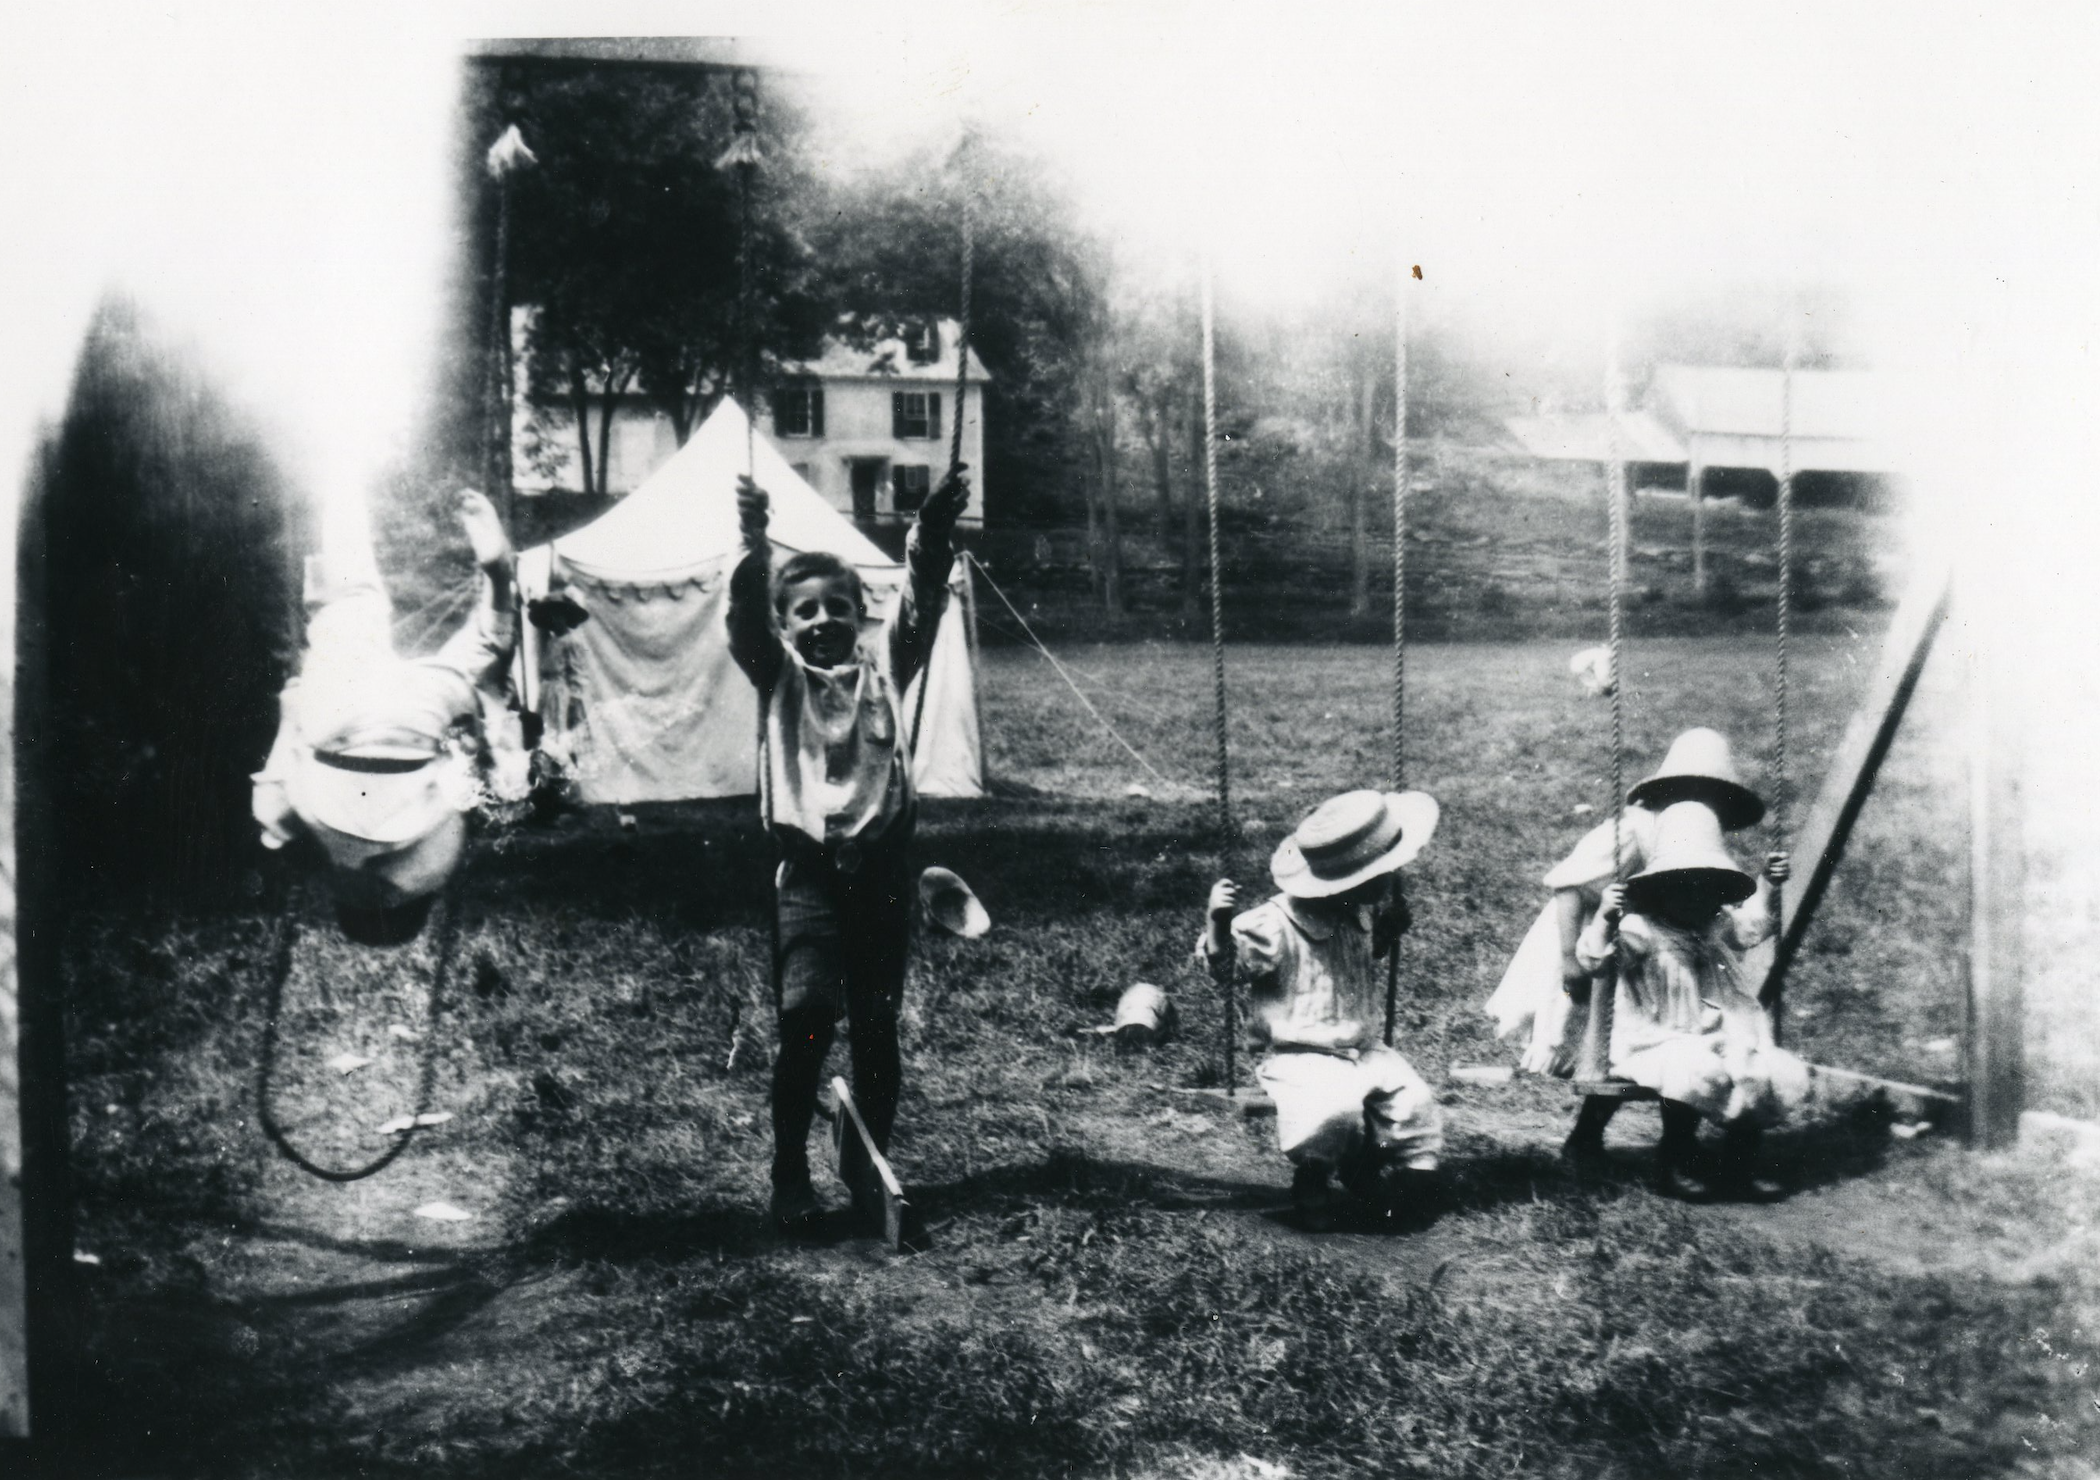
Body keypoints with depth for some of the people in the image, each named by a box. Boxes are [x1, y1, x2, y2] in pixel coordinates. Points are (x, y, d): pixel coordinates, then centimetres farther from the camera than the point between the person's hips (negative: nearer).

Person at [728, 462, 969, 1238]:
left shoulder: (884, 665, 10)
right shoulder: (779, 676, 7)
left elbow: (919, 606, -5)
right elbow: (746, 617, -10)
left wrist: (933, 536, -22)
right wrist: (754, 547, -28)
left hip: (881, 862, 2)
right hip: (807, 866, -2)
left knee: (877, 1025, 5)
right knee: (806, 1013, -17)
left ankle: (867, 1170, 22)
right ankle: (790, 1174, -2)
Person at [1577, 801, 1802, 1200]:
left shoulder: (1718, 927, 14)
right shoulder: (1641, 931, -10)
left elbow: (1752, 924, 37)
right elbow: (1593, 959, -25)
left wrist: (1766, 886, 26)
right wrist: (1605, 918, -39)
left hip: (1722, 1043, 7)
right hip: (1654, 1047, -7)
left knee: (1783, 1073, -15)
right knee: (1695, 1070, -39)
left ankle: (1739, 1161, 6)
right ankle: (1675, 1163, -12)